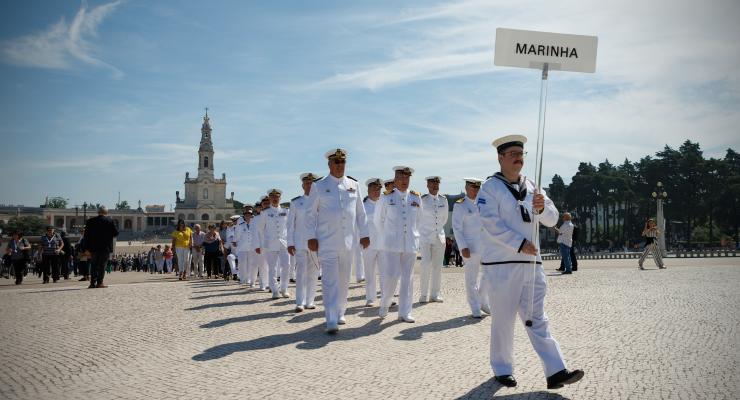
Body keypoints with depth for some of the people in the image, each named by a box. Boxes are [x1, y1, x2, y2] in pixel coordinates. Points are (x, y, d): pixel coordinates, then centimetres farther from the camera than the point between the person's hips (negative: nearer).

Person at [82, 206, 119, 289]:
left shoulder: (90, 221, 5)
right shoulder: (110, 221, -4)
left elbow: (86, 235, 4)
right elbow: (116, 233, -3)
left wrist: (87, 247, 7)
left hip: (93, 247, 3)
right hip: (105, 247, -3)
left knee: (93, 265, 9)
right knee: (102, 265, 0)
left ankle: (92, 283, 7)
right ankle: (100, 282, -4)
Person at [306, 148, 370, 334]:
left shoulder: (354, 185, 10)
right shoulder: (319, 186, 1)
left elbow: (360, 212, 14)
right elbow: (311, 213, 1)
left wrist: (364, 234, 9)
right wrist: (311, 237, -6)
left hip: (348, 242, 4)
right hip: (327, 241, -4)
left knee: (344, 280, 11)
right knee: (330, 280, -9)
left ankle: (339, 313, 26)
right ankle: (331, 321, -11)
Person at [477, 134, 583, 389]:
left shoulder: (531, 187, 15)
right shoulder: (490, 188, -4)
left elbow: (552, 220, 11)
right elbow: (491, 224, -15)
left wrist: (541, 207, -11)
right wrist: (519, 244, -20)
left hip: (531, 263, 6)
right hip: (501, 264, -5)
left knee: (537, 320, 6)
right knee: (503, 320, 3)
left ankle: (556, 372, 4)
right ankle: (502, 370, 17)